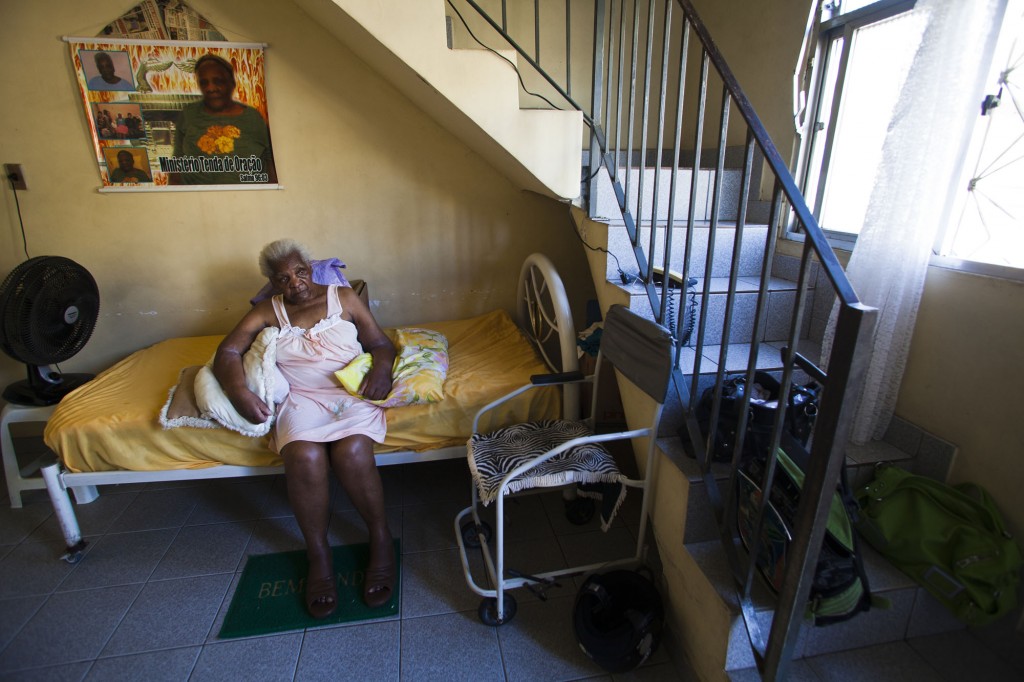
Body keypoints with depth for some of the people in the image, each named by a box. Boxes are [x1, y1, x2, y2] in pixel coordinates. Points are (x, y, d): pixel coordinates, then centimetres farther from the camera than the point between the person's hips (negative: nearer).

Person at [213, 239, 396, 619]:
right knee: (304, 456, -31)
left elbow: (381, 343, 10)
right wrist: (238, 391, -14)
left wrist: (382, 369, -13)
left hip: (351, 392, -1)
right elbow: (227, 352, 6)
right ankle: (318, 557, -11)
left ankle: (381, 540, -9)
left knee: (352, 451, -32)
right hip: (300, 399, 1)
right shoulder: (267, 312, 15)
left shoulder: (343, 298, 12)